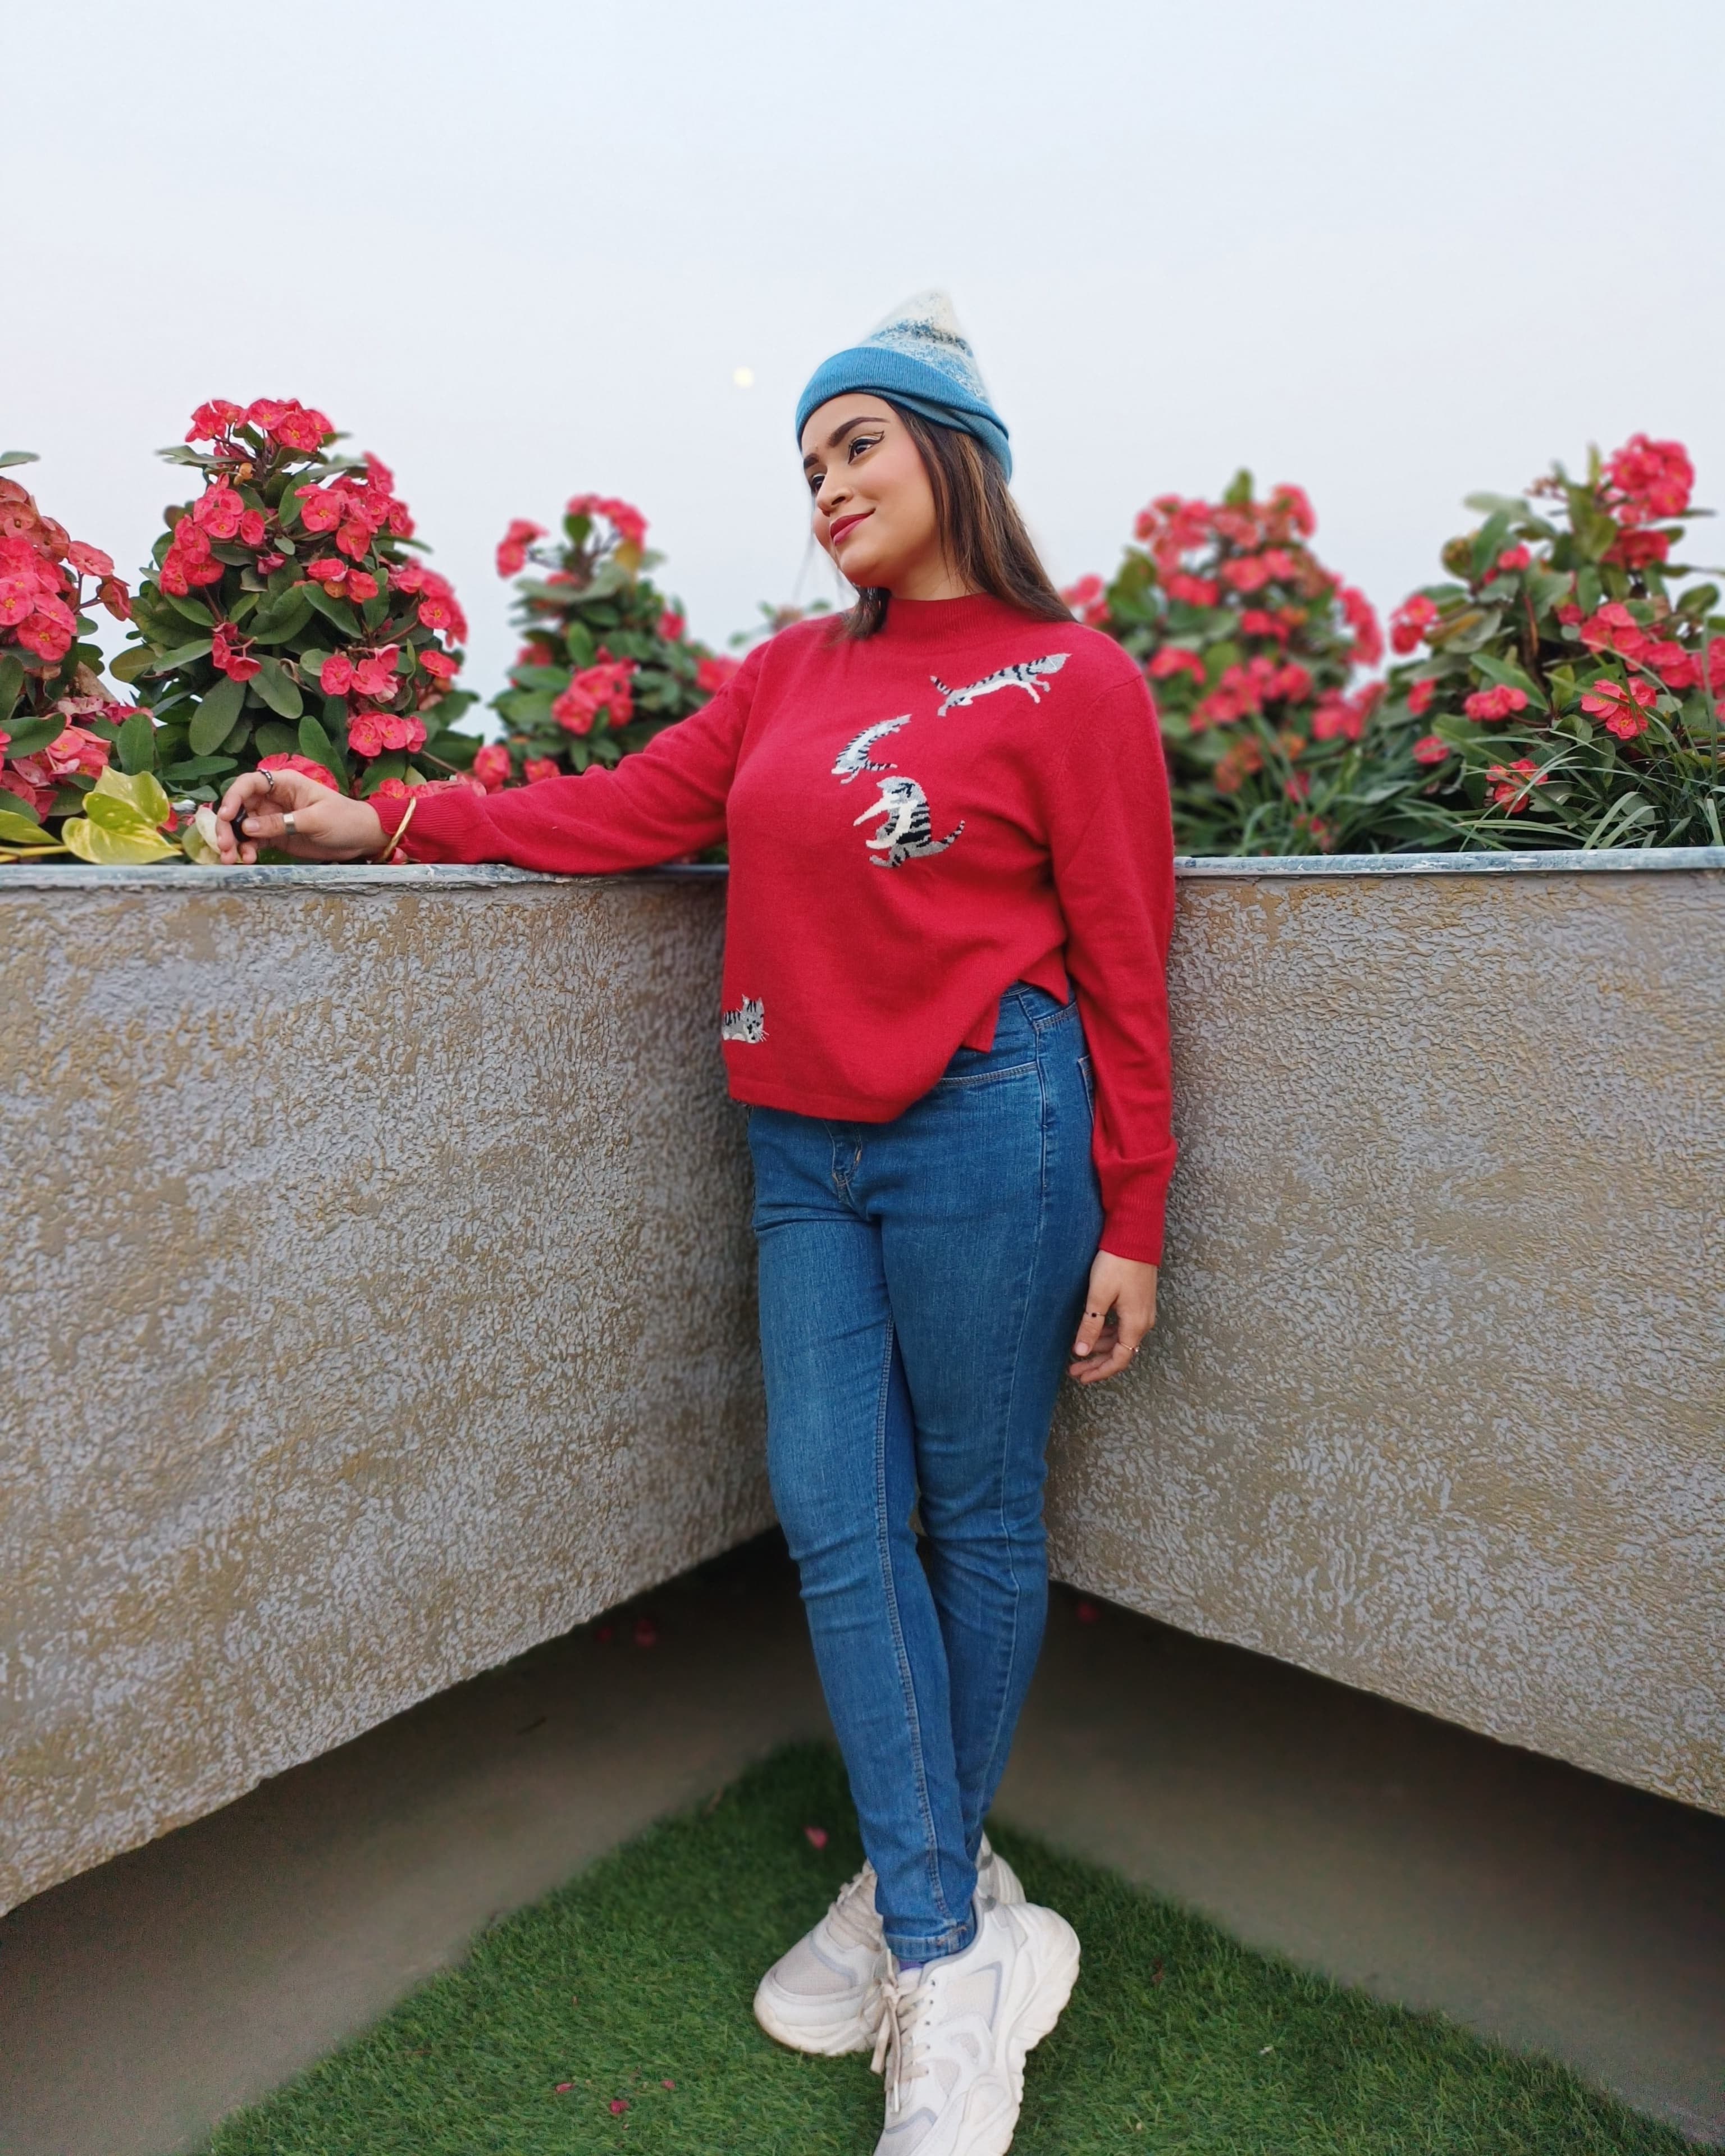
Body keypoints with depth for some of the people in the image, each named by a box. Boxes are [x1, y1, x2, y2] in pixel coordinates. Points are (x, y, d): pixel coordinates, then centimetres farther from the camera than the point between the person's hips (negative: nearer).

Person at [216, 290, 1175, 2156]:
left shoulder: (1066, 680, -1)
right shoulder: (794, 673, 14)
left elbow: (1122, 964, -3)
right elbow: (631, 809, 11)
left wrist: (1129, 1222, -5)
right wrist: (385, 825, 5)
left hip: (983, 1128, -4)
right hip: (808, 1145, 5)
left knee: (977, 1520, 7)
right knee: (836, 1522, 3)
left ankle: (928, 1892, 30)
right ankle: (947, 1951, 20)